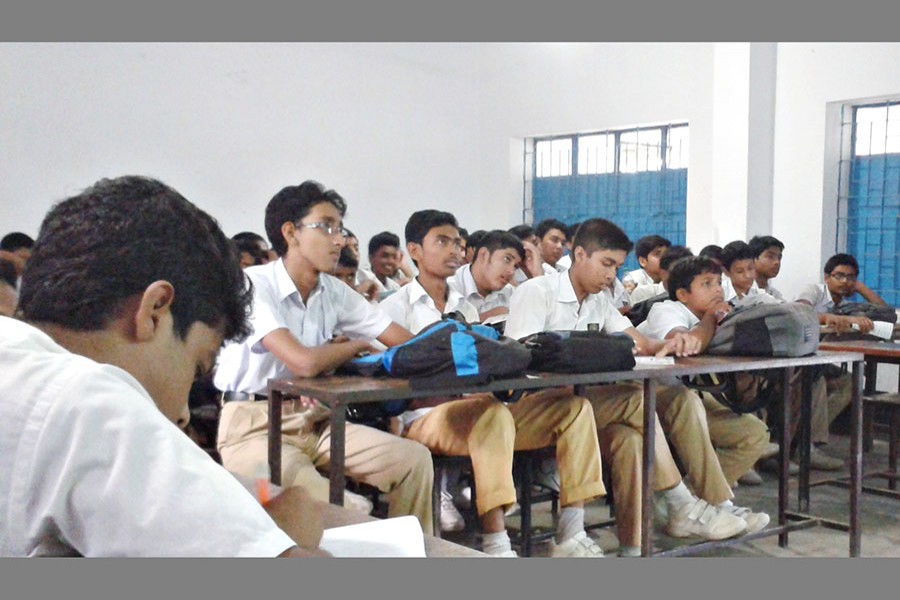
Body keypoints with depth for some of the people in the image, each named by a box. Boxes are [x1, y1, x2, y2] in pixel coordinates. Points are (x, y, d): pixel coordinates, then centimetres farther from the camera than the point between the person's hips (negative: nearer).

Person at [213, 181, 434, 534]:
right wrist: (357, 345, -9)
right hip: (254, 427, -7)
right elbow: (304, 362, -28)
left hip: (314, 421, 7)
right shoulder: (254, 285, -16)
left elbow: (407, 343, 4)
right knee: (337, 512, -32)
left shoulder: (334, 291, 6)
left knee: (414, 459, -6)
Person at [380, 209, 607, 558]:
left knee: (573, 405, -11)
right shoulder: (395, 308, 1)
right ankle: (496, 549, -37)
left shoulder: (465, 308, 22)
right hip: (423, 420, -7)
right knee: (493, 412, -38)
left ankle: (570, 536, -15)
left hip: (478, 414, 7)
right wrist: (460, 395, -21)